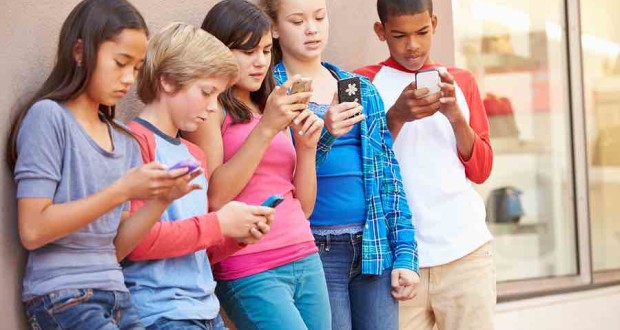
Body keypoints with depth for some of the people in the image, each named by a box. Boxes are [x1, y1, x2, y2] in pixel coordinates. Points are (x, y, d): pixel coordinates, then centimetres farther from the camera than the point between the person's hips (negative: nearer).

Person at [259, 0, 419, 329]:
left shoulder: (363, 89, 13)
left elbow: (389, 175, 12)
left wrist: (405, 254, 5)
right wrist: (322, 135, -22)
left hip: (375, 249, 4)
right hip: (313, 252, -4)